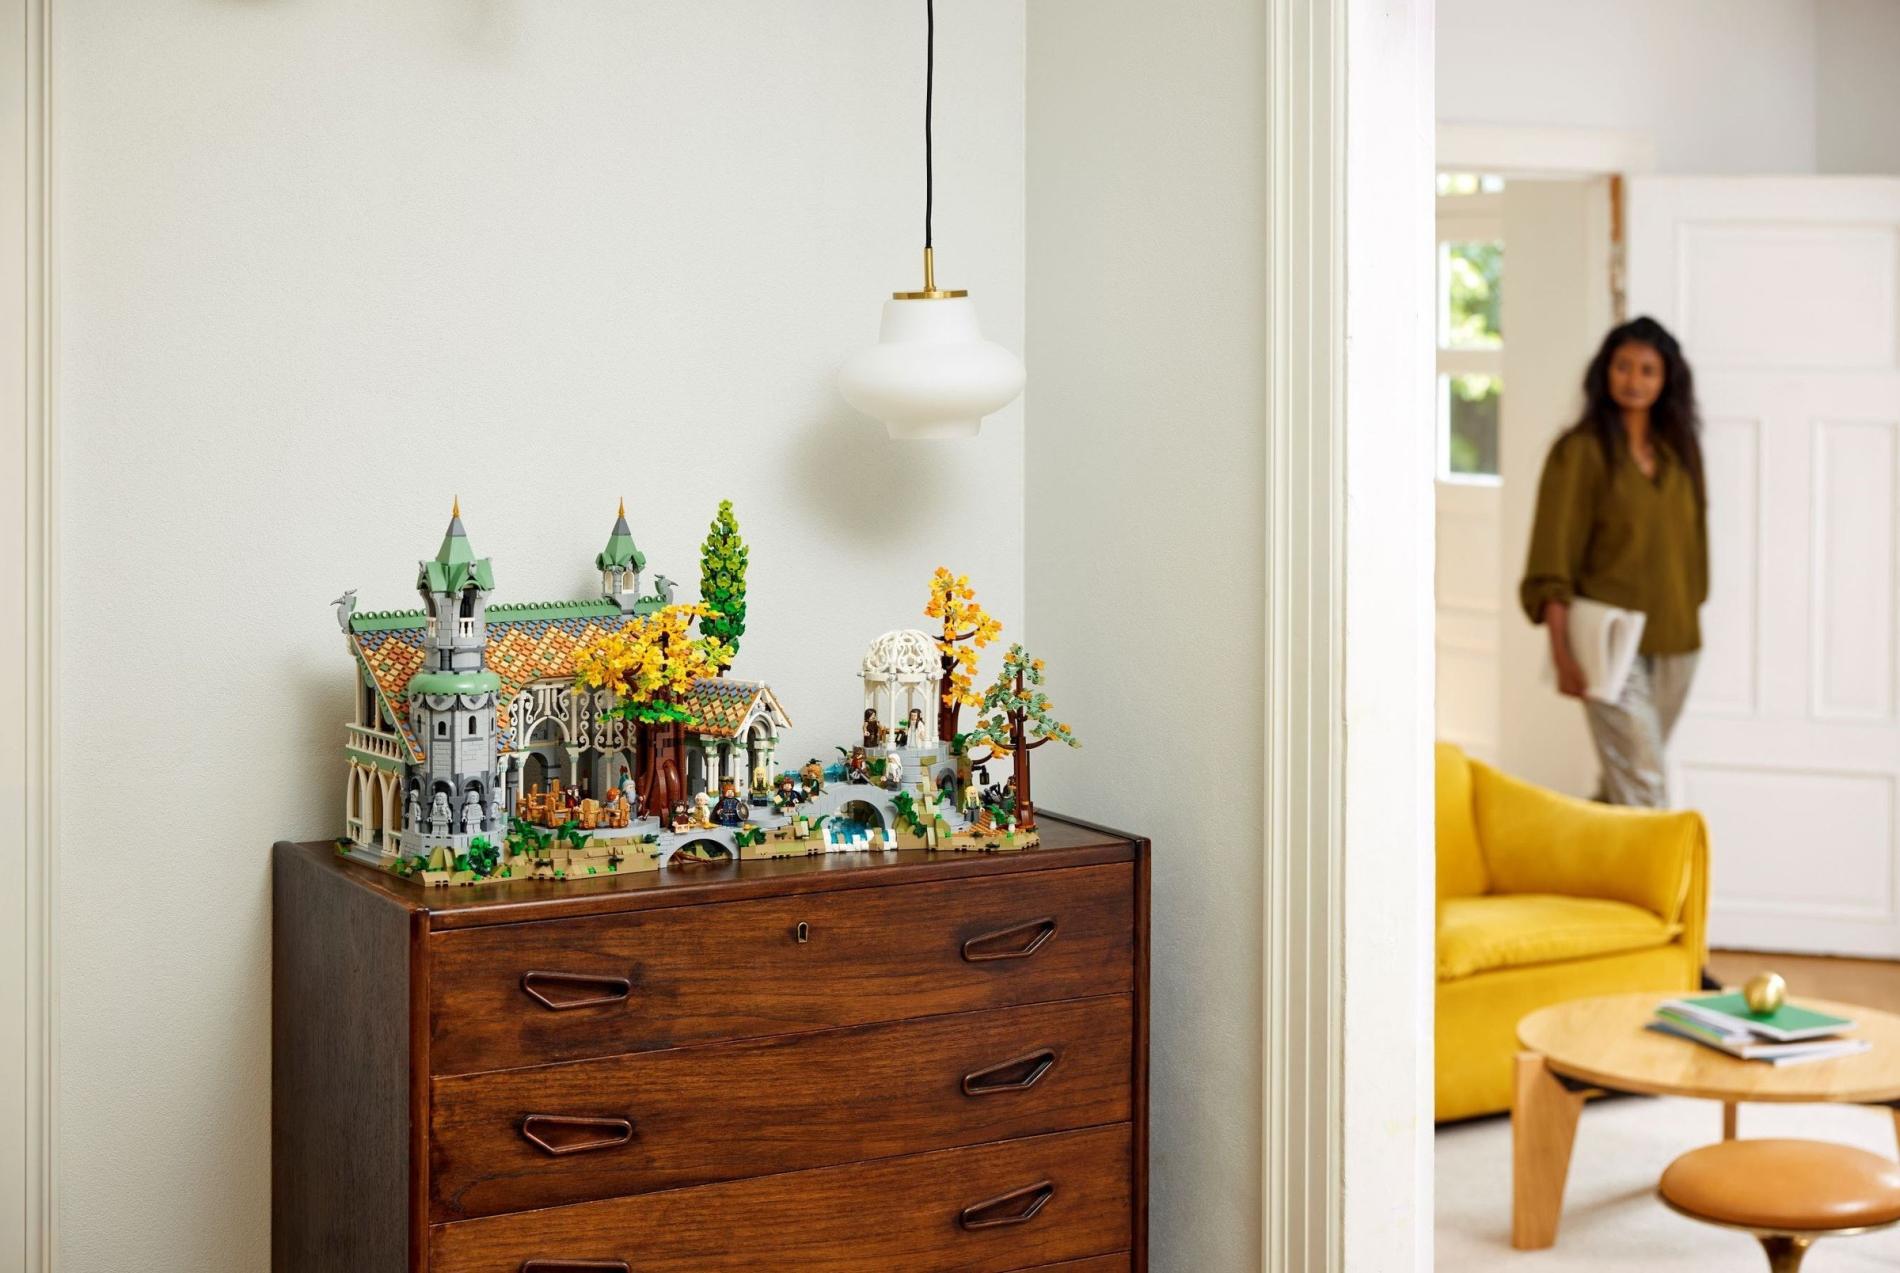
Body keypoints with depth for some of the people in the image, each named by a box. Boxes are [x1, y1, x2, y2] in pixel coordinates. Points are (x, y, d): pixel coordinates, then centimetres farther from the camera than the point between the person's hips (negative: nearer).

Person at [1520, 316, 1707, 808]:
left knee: (1624, 782, 12)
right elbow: (1551, 566, -9)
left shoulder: (1680, 451, 11)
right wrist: (1563, 654, -15)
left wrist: (1688, 622, 13)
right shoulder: (1580, 451, -6)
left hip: (1674, 643, 6)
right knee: (1643, 787, -10)